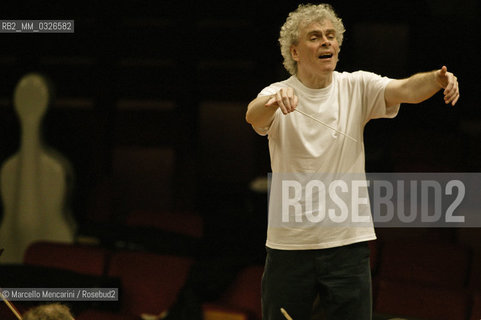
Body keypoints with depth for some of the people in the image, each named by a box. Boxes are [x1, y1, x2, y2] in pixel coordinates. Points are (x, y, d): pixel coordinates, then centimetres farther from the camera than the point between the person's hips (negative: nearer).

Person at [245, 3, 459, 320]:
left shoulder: (357, 87, 2)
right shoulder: (278, 94, -3)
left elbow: (406, 90, -15)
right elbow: (254, 116, -26)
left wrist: (438, 79, -37)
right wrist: (276, 100, -49)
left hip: (348, 243, 1)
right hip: (288, 243, -1)